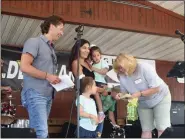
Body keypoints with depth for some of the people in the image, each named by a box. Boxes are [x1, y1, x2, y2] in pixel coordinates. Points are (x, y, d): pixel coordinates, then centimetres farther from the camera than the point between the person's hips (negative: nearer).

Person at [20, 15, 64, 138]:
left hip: (48, 94, 8)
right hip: (35, 93, -8)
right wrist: (47, 76, -14)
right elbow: (24, 66, -15)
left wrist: (55, 79, 5)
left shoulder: (51, 48, 19)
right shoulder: (34, 42, -5)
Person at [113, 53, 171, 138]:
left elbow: (156, 88, -28)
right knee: (146, 130, 4)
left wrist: (139, 94, -32)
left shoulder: (144, 68, -28)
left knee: (162, 129, -10)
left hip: (160, 98, -5)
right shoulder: (122, 76, -11)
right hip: (143, 104, 5)